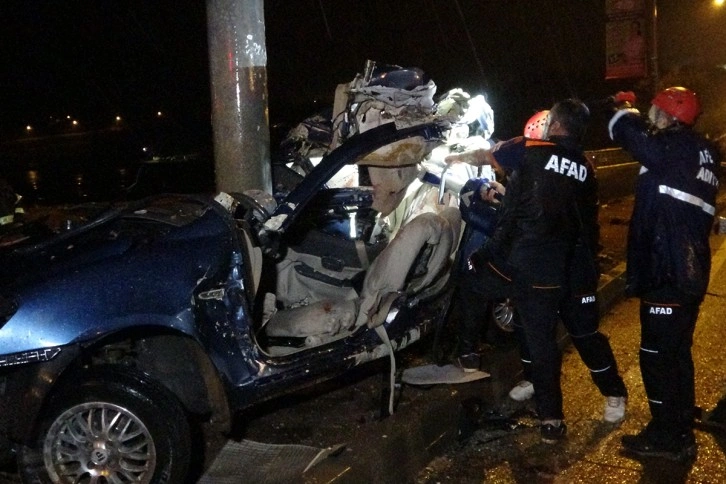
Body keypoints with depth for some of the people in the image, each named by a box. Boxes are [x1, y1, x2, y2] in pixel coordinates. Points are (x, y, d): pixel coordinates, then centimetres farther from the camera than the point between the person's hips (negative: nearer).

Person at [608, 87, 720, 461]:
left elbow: (632, 135, -20)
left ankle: (667, 436, 9)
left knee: (658, 354, 0)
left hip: (667, 272, -10)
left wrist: (624, 111, 2)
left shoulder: (676, 148, -15)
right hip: (690, 270, 10)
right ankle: (680, 430, 30)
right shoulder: (701, 153, 12)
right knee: (676, 352, 18)